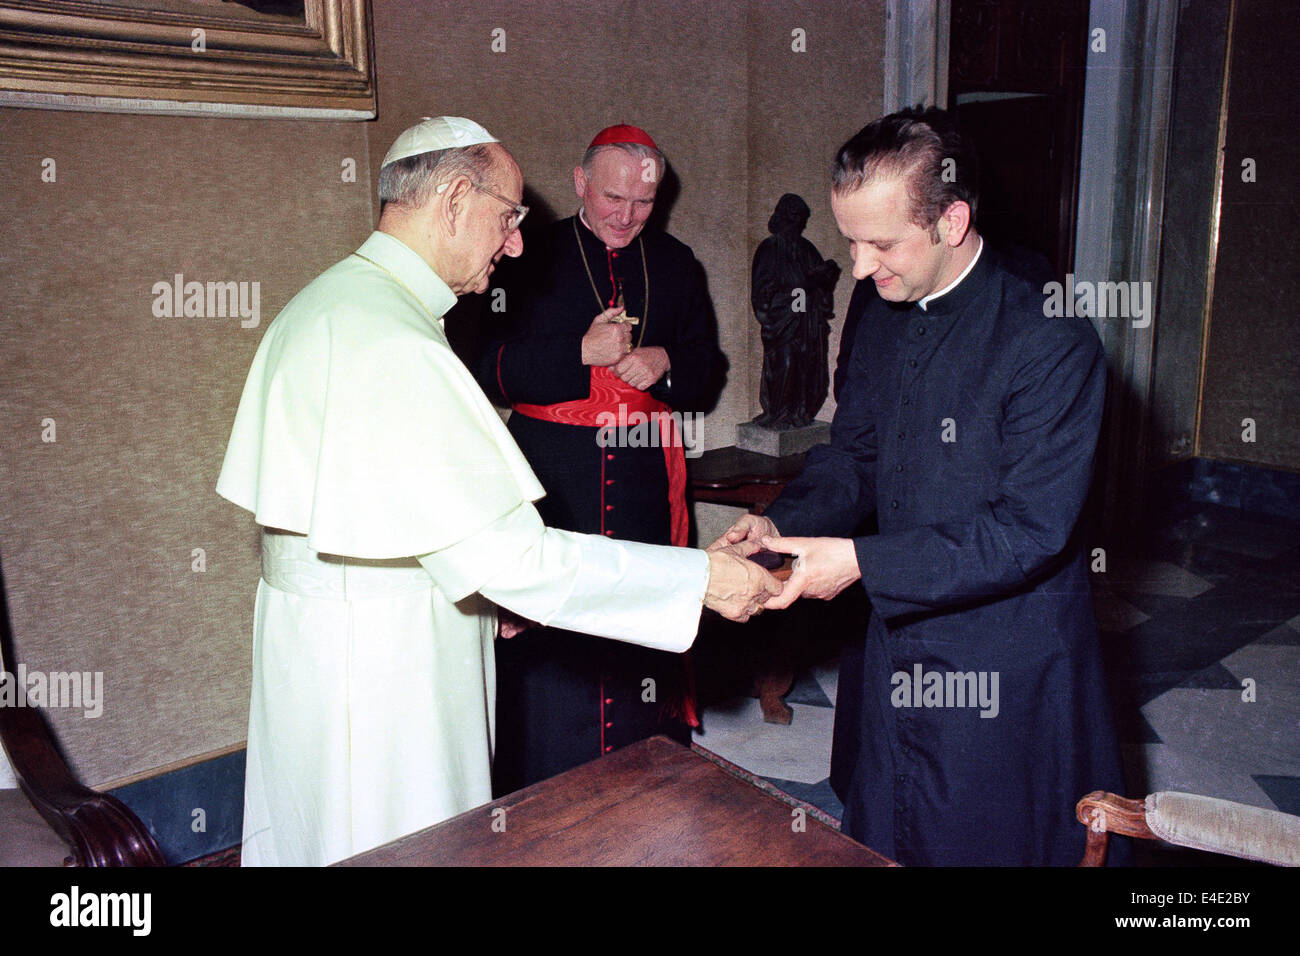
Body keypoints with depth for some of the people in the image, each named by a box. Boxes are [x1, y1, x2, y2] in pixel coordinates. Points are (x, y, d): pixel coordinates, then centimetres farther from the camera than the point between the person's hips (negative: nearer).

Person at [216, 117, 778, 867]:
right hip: (378, 675, -10)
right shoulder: (392, 341, -25)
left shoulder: (321, 303, 8)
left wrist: (479, 585, 12)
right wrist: (699, 578, -24)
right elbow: (502, 553, -29)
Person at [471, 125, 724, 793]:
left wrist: (664, 363, -6)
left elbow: (706, 368, 16)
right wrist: (582, 353, -17)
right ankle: (540, 806, 14)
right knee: (548, 640, -1)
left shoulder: (676, 264, 13)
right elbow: (490, 369, -6)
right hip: (552, 477, -3)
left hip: (647, 474, 3)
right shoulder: (532, 258, 2)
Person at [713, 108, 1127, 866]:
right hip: (893, 656, 7)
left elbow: (1029, 530, -23)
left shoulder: (1052, 342, -21)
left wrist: (863, 562, -26)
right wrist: (781, 525, -9)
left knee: (983, 846, 13)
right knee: (876, 843, 21)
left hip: (1003, 684, -6)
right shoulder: (882, 320, 3)